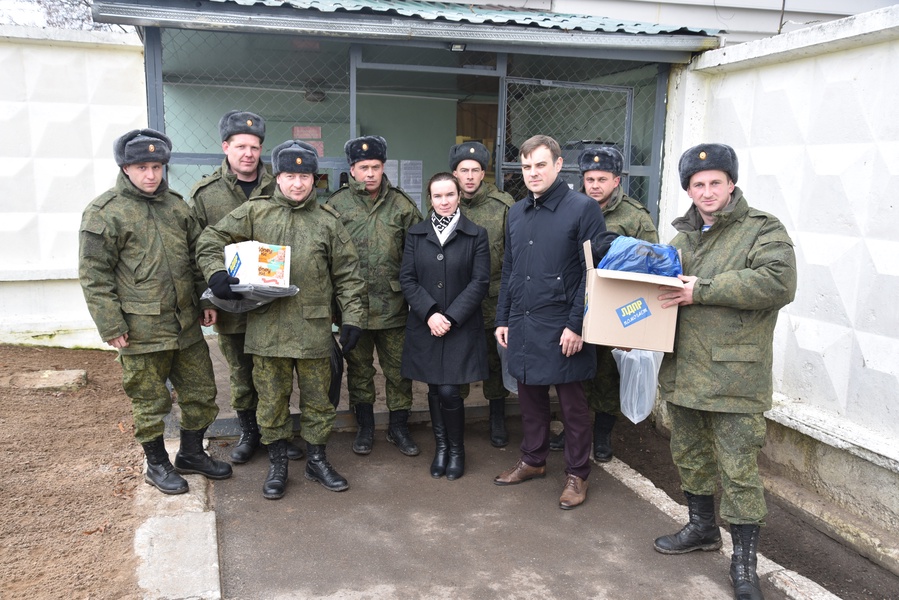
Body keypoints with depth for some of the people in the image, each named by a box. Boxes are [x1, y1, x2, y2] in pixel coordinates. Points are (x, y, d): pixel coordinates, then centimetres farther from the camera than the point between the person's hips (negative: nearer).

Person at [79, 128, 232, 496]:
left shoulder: (176, 206, 10)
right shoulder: (104, 213, -8)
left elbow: (196, 256, 17)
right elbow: (94, 276, -9)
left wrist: (206, 300, 10)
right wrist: (111, 327, -12)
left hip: (186, 324, 6)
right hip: (141, 330, -6)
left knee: (201, 392, 14)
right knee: (150, 401, 8)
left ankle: (192, 454, 34)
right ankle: (157, 465, 28)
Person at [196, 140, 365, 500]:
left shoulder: (328, 221, 5)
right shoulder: (254, 213, 3)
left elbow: (347, 274, 6)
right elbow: (210, 241, 6)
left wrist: (352, 318, 0)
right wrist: (216, 272, -13)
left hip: (314, 328, 1)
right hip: (267, 326, 0)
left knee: (317, 399, 11)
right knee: (272, 400, 10)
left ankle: (317, 460, 29)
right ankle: (277, 464, 27)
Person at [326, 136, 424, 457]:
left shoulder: (402, 206, 2)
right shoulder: (337, 205, 0)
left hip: (394, 306, 0)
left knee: (398, 369, 9)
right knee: (358, 369, 13)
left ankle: (399, 427, 26)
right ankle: (365, 427, 30)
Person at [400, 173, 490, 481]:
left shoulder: (476, 235, 0)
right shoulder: (415, 234, 7)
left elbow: (480, 281, -5)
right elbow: (407, 278, 1)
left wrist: (451, 317, -13)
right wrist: (430, 313, -12)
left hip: (461, 326, -2)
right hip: (425, 325, 3)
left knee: (449, 391, -7)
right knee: (434, 389, 10)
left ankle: (456, 449, 17)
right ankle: (440, 446, 29)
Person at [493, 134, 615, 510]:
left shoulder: (583, 209, -8)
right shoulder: (516, 213, 12)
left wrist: (577, 325, -17)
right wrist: (502, 319, 12)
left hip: (562, 327, -6)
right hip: (522, 324, 6)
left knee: (572, 402, 6)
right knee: (530, 396, 16)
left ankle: (577, 475, 21)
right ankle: (533, 461, 34)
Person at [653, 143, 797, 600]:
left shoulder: (763, 231, -6)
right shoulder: (684, 234, 15)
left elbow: (779, 283, -23)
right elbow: (665, 282, 27)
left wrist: (703, 290, -22)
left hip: (733, 376, -7)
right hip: (682, 370, 7)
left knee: (738, 469, 0)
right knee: (689, 455, 20)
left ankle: (744, 559, 16)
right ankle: (702, 528, 40)